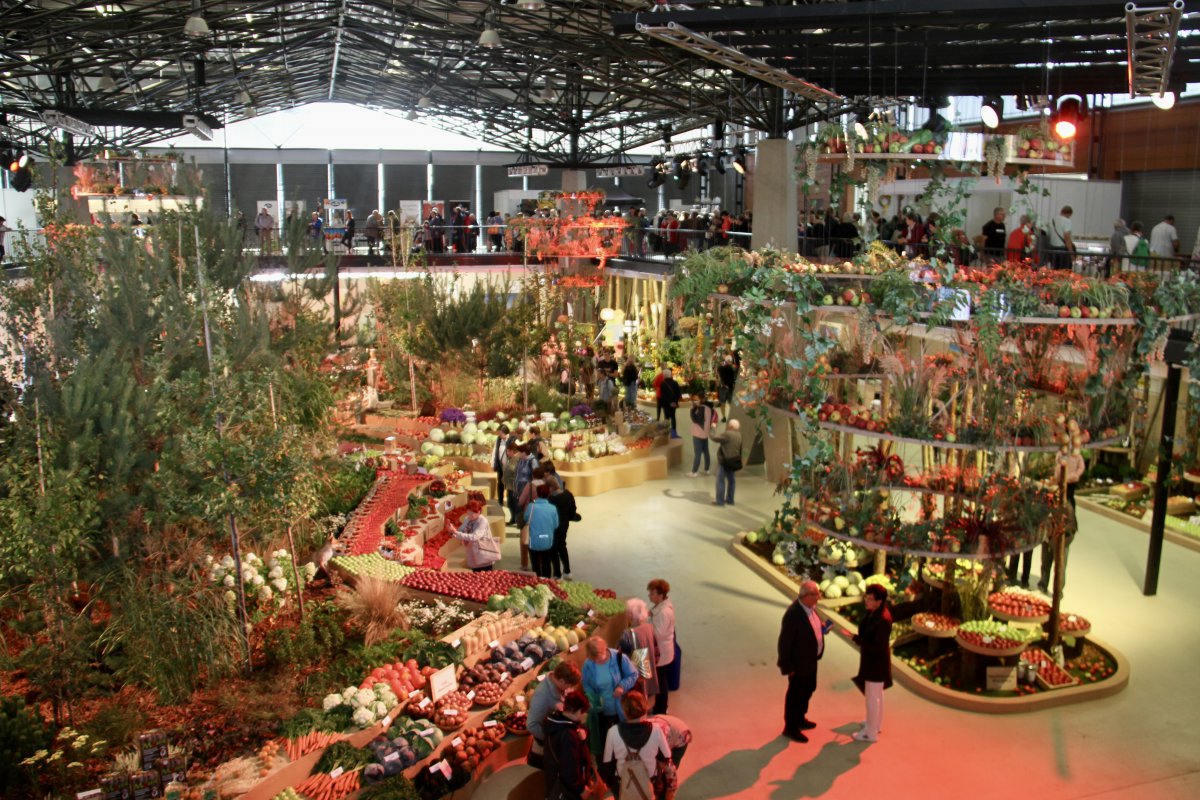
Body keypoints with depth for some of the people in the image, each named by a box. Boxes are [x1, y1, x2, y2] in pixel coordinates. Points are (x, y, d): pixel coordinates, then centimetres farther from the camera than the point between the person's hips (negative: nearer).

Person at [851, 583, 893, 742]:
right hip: (871, 660, 9)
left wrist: (857, 639, -26)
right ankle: (875, 723, 44)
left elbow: (878, 646, -27)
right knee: (876, 695, 26)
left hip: (876, 663, -9)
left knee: (872, 697, 7)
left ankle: (871, 732, 22)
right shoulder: (873, 613, -3)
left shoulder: (883, 620, -30)